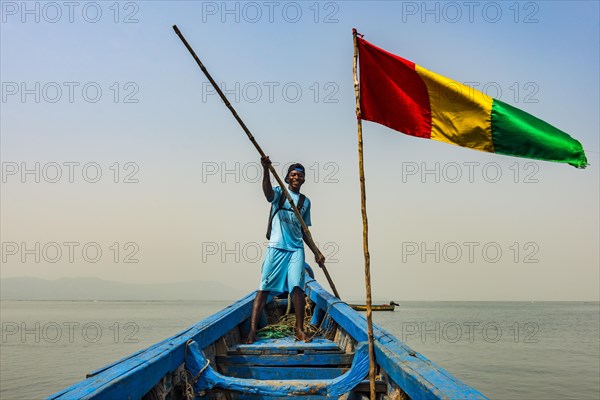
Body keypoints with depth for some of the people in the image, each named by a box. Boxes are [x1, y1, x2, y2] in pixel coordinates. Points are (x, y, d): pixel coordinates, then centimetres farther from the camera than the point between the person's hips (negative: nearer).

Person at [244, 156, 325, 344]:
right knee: (264, 287, -6)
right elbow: (268, 193, -20)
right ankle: (252, 329, -6)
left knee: (297, 286, -11)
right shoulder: (279, 192, 7)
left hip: (296, 249, 3)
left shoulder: (305, 201, 18)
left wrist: (316, 252, 18)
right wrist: (266, 169, -37)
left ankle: (299, 329, -2)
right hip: (276, 247, -3)